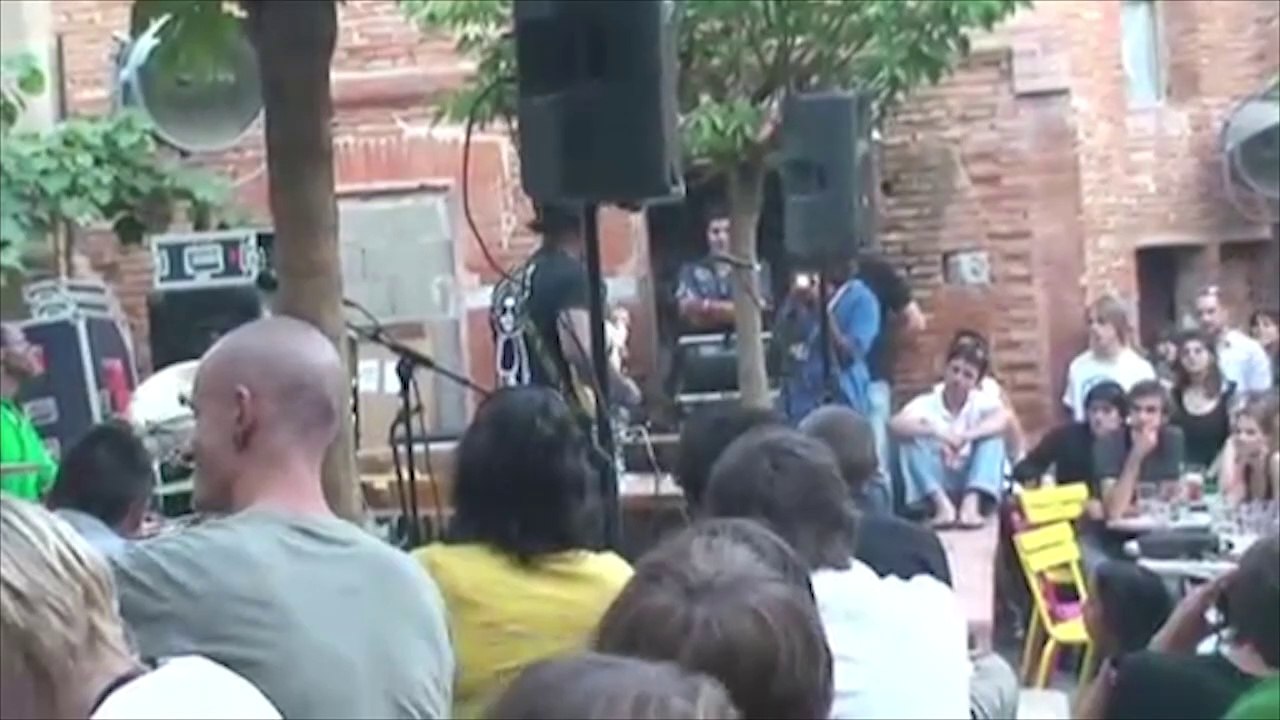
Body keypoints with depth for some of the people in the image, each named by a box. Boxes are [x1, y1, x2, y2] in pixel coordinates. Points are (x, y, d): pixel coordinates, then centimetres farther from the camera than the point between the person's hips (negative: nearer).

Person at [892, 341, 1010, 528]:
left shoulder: (981, 401, -3)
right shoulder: (927, 403, -6)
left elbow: (1004, 418, -26)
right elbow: (896, 425, -25)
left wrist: (966, 436, -42)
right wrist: (935, 432, -41)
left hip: (971, 480, 1)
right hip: (934, 485, -1)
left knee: (993, 436, -21)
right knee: (911, 439, -23)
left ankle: (971, 503, -37)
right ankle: (942, 504, -35)